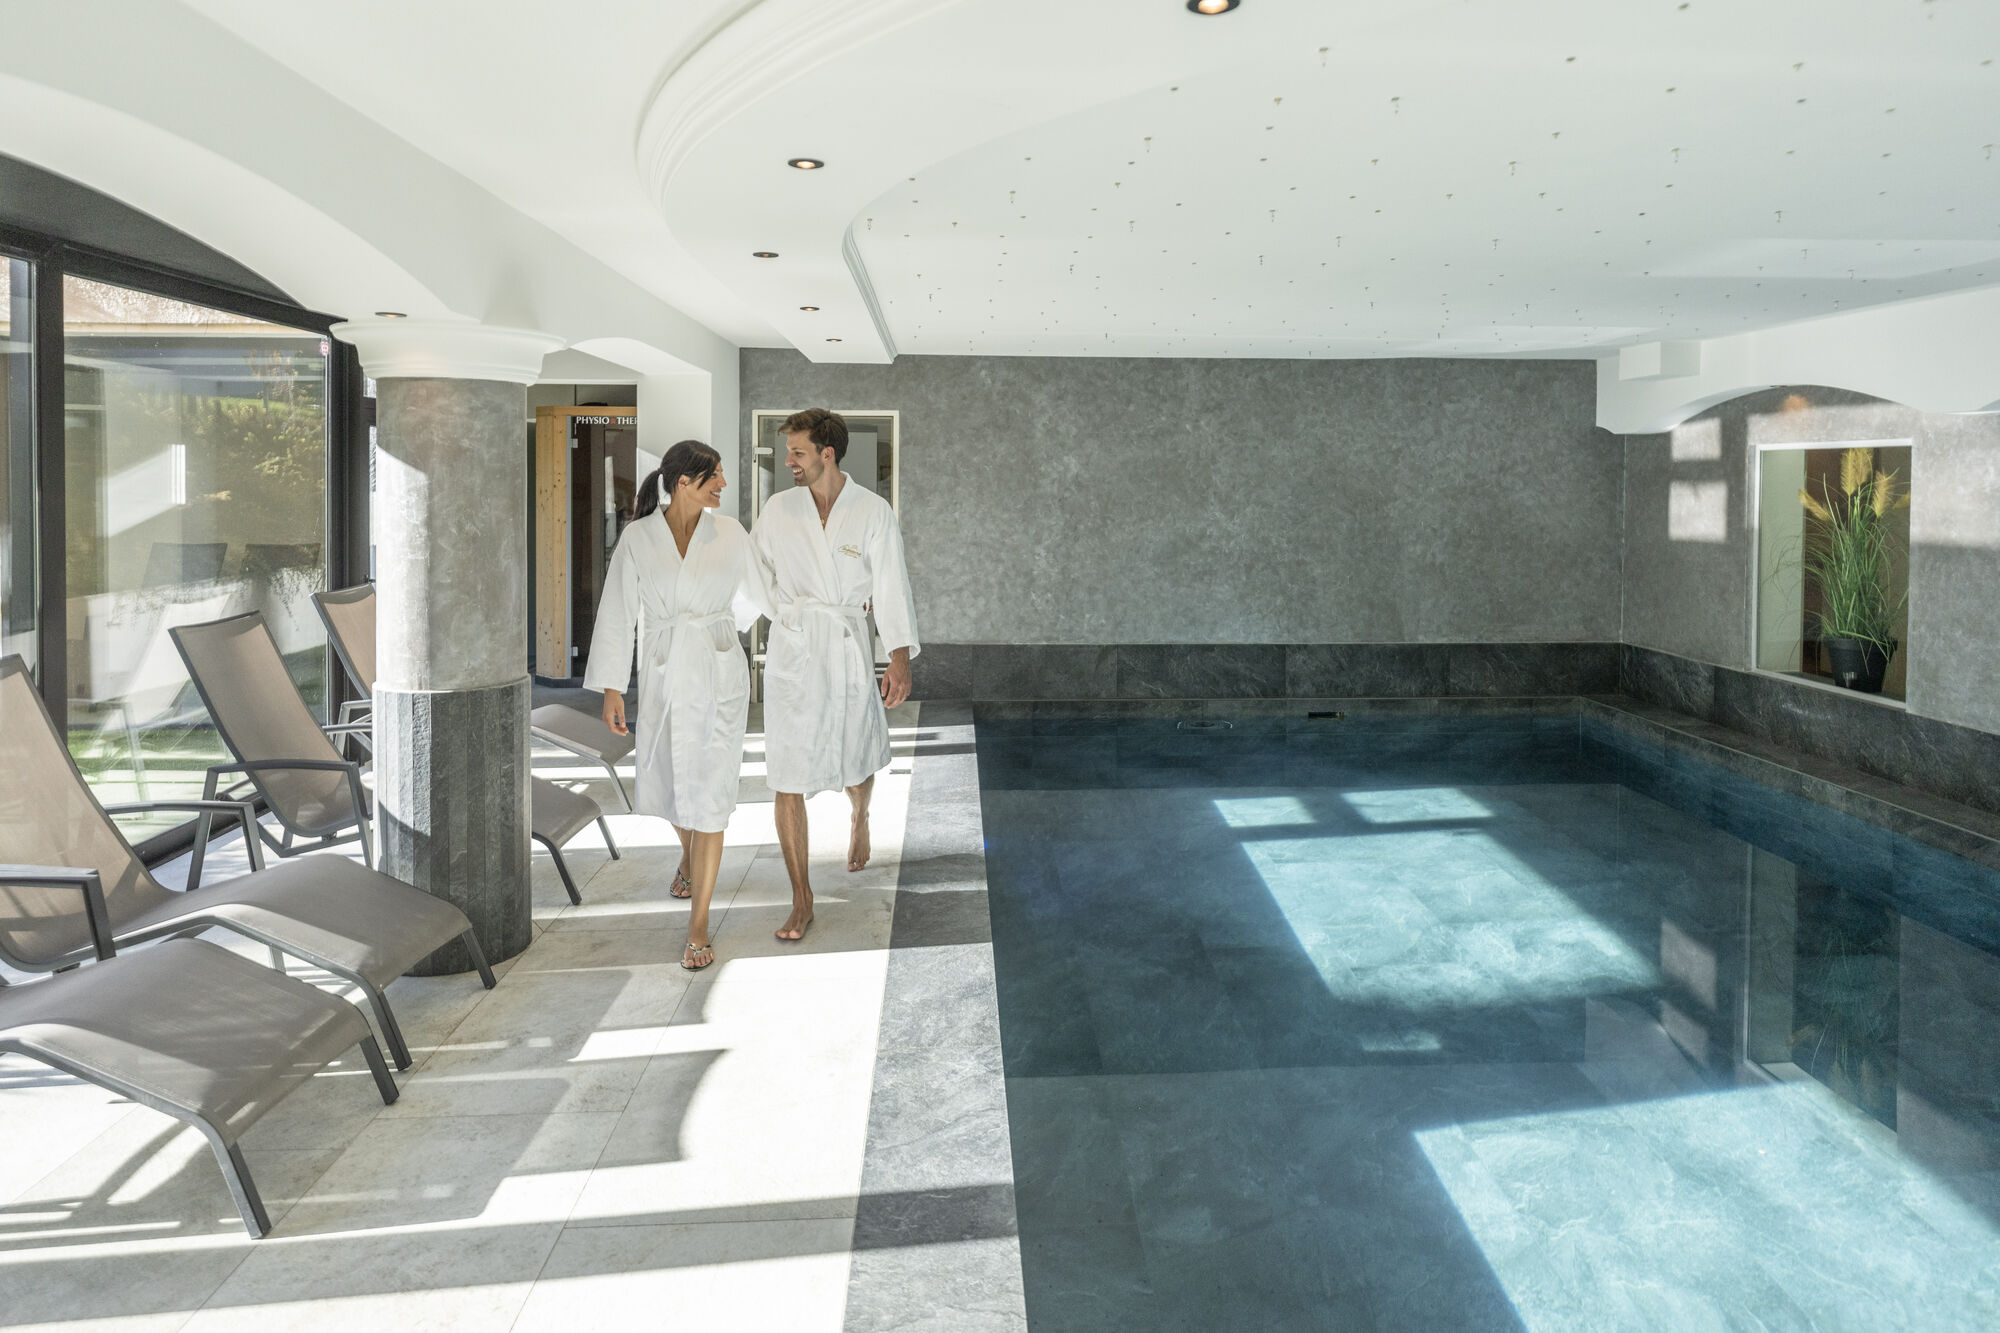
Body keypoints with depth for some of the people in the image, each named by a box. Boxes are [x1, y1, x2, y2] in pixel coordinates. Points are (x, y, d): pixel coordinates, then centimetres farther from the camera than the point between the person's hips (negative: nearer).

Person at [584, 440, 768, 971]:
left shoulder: (729, 533, -1)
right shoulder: (637, 538, -4)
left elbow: (758, 593, 13)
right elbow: (618, 613, -1)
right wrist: (611, 687, -3)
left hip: (719, 673, -1)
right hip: (663, 673, 1)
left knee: (708, 792, -4)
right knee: (664, 783, 16)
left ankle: (699, 924, 3)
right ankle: (689, 854, 51)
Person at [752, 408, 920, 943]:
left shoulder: (873, 511, -3)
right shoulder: (777, 509, 3)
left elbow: (891, 584, -6)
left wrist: (900, 657, -13)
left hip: (848, 647, -1)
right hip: (790, 651, 1)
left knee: (856, 764, 16)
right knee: (787, 781, -3)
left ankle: (860, 820, 53)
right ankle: (801, 902, 7)